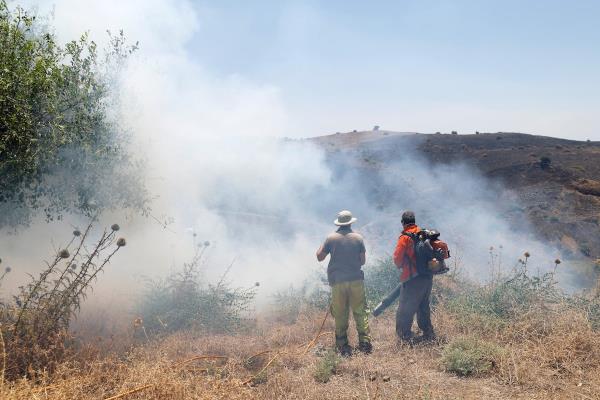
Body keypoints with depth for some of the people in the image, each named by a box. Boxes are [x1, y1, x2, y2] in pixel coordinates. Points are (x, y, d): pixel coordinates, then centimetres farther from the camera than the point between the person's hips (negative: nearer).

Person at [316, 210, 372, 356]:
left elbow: (319, 257, 5)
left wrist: (322, 246, 22)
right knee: (360, 312, 9)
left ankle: (343, 347, 11)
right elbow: (363, 261, 3)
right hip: (356, 279, 1)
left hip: (337, 280, 0)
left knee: (340, 315, 7)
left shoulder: (331, 238, -3)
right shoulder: (358, 238, 0)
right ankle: (365, 343, 6)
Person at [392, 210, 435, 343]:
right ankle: (428, 334, 27)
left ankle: (405, 336, -4)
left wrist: (401, 266, 12)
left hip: (413, 278, -7)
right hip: (428, 276, 7)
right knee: (423, 306, 21)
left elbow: (397, 258, -10)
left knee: (405, 309, -1)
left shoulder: (405, 237, -12)